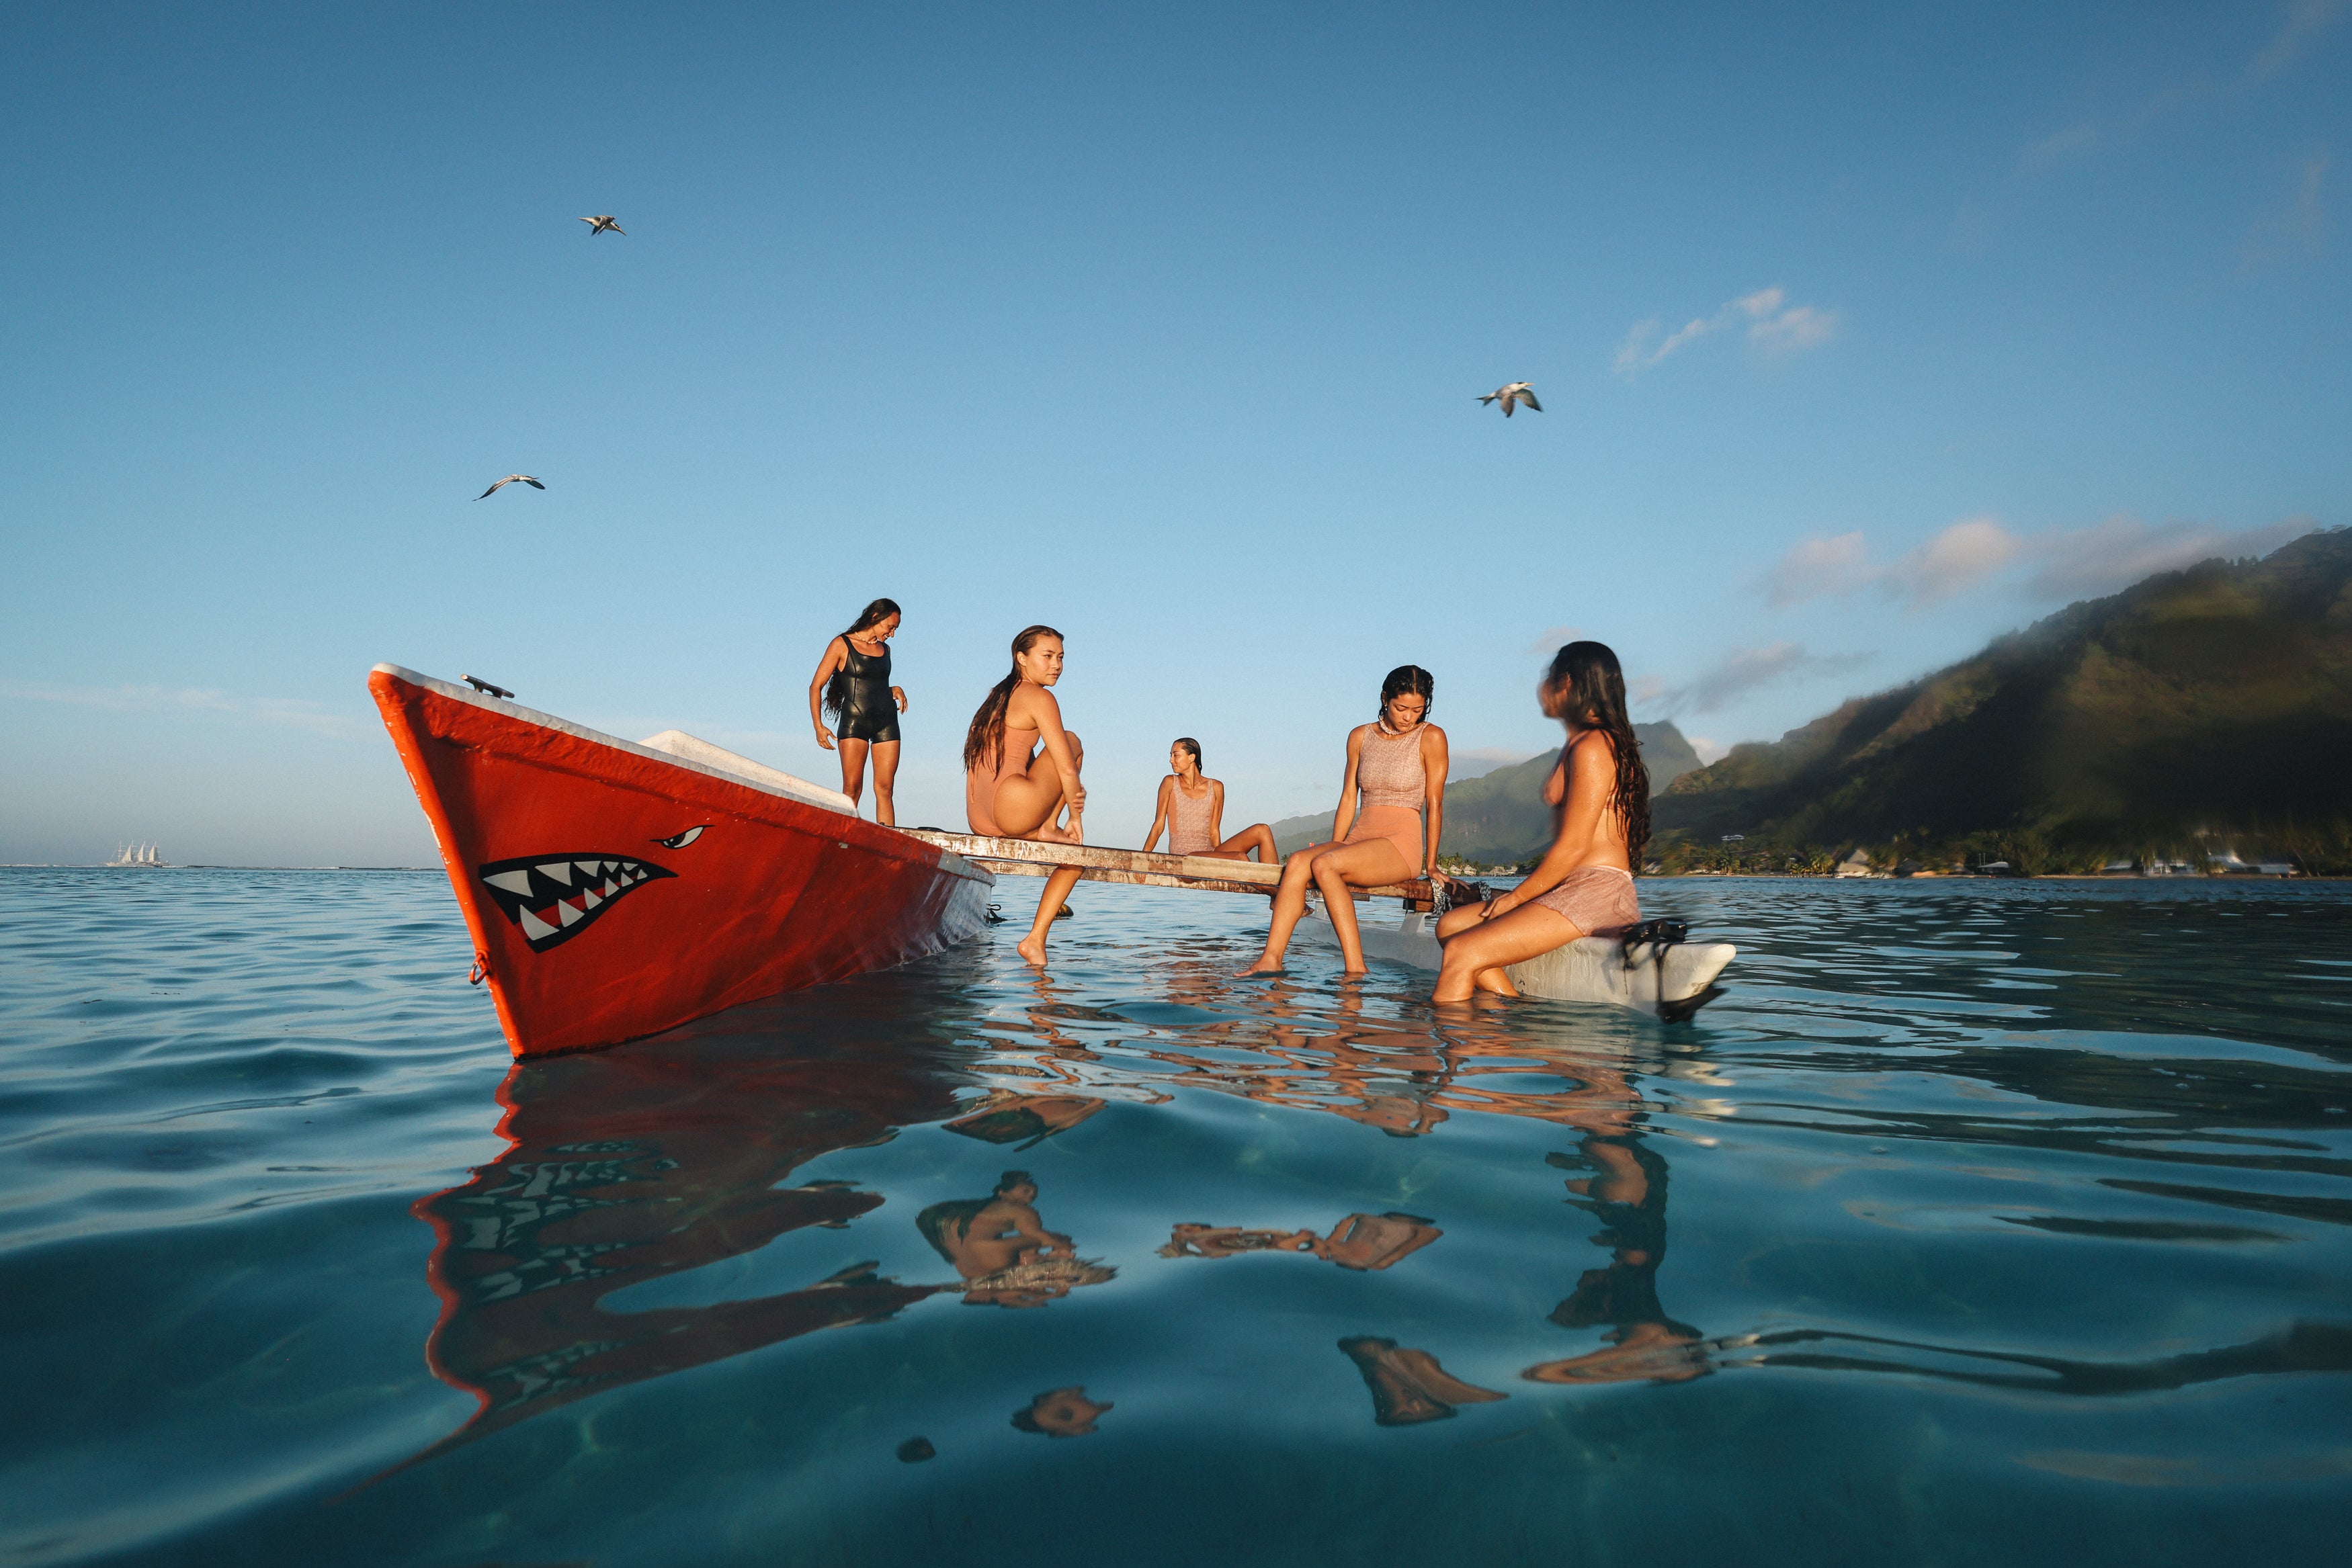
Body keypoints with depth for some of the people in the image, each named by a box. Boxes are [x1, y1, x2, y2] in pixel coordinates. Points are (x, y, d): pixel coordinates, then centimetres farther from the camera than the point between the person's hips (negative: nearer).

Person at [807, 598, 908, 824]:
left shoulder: (885, 649, 18)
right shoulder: (842, 644, 2)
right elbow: (816, 686, 0)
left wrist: (895, 689, 7)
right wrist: (818, 726, -10)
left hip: (887, 720, 4)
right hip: (854, 720, -4)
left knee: (885, 788, -4)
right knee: (852, 788, -13)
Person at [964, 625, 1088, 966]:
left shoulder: (999, 696, 25)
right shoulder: (1038, 697, -4)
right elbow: (1066, 768, -8)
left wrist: (1070, 790, 11)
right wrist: (1076, 817, 5)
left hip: (980, 819, 9)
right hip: (1011, 807, -9)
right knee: (1072, 742, 6)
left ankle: (1036, 939, 13)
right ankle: (1049, 828, 6)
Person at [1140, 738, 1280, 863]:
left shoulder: (1216, 787, 7)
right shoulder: (1170, 783, 2)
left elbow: (1213, 831, 7)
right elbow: (1158, 825, 3)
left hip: (1210, 853, 4)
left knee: (1261, 830, -13)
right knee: (1240, 858, -28)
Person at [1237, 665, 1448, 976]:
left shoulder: (1431, 737, 0)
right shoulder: (1361, 737, 13)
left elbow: (1435, 804, -1)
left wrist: (1431, 865, -2)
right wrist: (1334, 847, 8)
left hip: (1401, 845, -5)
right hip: (1358, 838, 5)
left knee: (1324, 865, -31)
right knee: (1297, 862, -25)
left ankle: (1355, 968, -31)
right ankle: (1270, 959, -32)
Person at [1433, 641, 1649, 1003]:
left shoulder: (1593, 747, -9)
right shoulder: (1580, 745, 22)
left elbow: (1573, 847, -15)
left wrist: (1515, 898, -7)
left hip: (1595, 892, -10)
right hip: (1575, 889, 10)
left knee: (1462, 952, -23)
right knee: (1450, 925, 1)